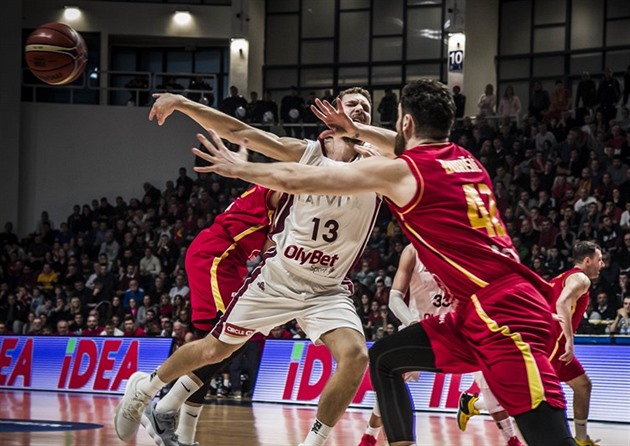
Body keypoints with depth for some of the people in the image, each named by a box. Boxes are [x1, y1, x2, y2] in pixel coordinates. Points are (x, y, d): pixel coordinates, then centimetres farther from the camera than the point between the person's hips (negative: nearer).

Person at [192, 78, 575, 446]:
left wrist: (239, 168, 18)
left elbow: (294, 180, 3)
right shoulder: (464, 160, 18)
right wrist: (356, 131, 48)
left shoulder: (402, 172, -4)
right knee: (385, 359, 20)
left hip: (505, 312, -8)